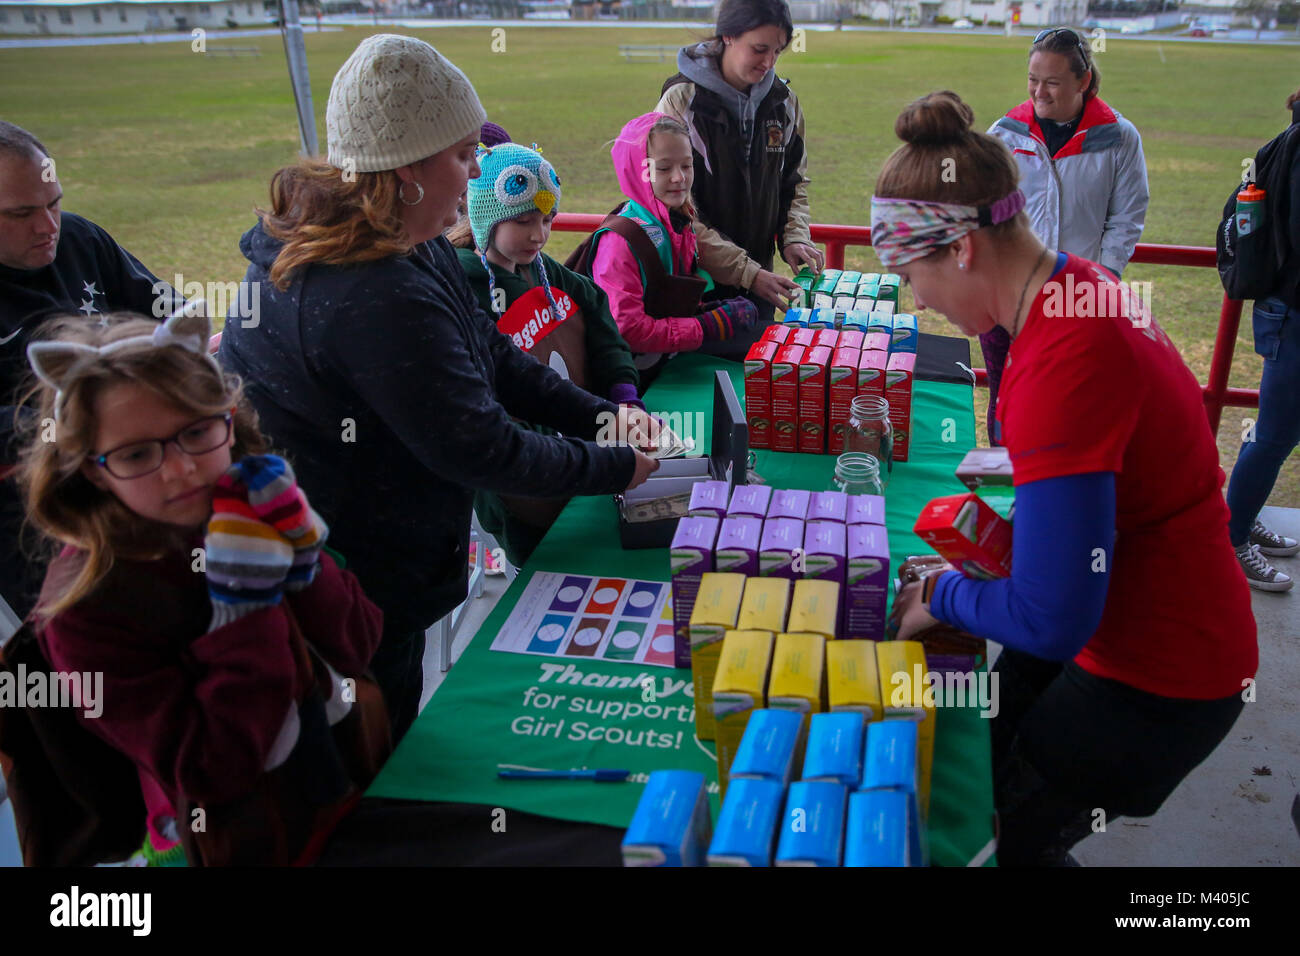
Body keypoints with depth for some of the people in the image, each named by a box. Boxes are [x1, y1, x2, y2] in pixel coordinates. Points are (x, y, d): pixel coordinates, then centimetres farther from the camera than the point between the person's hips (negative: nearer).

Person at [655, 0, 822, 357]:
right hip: (696, 280, -4)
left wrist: (794, 237, -7)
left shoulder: (783, 102, 2)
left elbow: (794, 183, 14)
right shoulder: (682, 101, -14)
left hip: (758, 278, 5)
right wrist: (747, 272, -23)